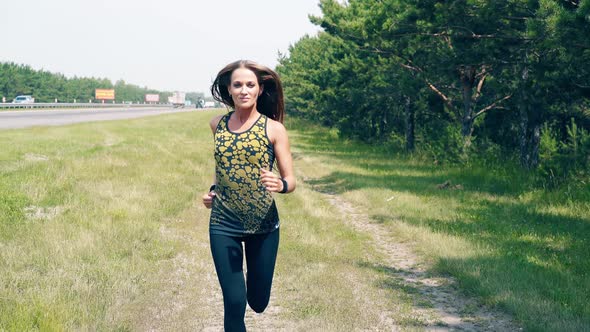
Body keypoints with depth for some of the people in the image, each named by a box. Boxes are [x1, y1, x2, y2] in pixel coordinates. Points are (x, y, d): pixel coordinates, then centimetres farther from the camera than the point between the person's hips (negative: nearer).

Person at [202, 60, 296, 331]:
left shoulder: (273, 129, -7)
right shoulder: (218, 125, 1)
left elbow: (291, 181, -7)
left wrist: (279, 184, -29)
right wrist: (213, 189, 5)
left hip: (264, 225, -1)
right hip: (223, 225, 1)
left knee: (258, 302, 13)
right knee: (234, 303, -6)